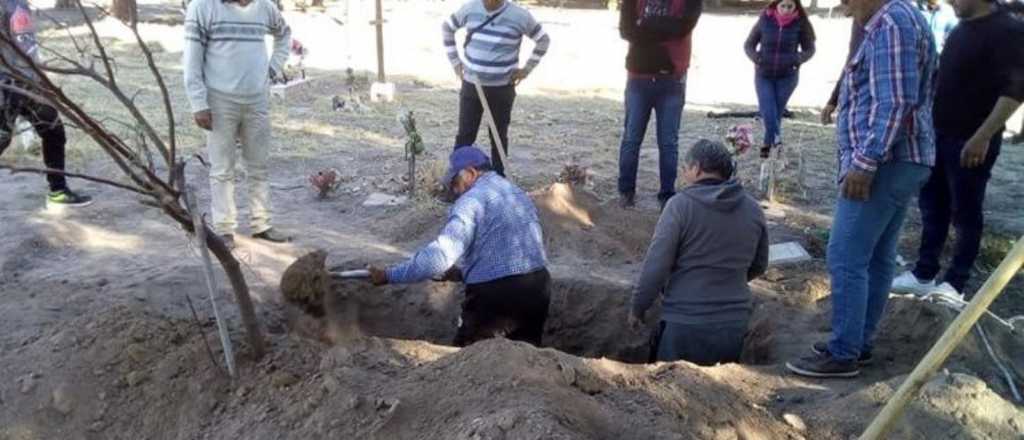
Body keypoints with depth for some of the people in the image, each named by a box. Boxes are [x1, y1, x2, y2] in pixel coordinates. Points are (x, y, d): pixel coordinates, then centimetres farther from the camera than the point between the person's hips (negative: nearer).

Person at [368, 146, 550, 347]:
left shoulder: (472, 200, -11)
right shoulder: (519, 194, 16)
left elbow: (440, 254, -19)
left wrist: (389, 276, -13)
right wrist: (462, 272, 24)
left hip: (494, 294, -8)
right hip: (538, 287, 8)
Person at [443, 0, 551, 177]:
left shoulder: (520, 16, -10)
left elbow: (543, 40, 3)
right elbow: (447, 28, 13)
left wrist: (526, 69, -1)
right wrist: (456, 62, 8)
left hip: (502, 88, -1)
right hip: (471, 85, 2)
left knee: (498, 136, 10)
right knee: (465, 135, 4)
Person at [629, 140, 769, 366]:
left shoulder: (680, 205, -11)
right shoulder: (753, 209, 4)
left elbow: (655, 265, -12)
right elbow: (758, 266, 15)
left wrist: (637, 308, 1)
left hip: (685, 323, -4)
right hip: (734, 324, 4)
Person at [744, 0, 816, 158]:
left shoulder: (800, 24, -6)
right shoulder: (765, 21, -6)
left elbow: (809, 49, 5)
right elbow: (748, 45, 4)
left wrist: (797, 60, -15)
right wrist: (757, 58, -15)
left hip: (787, 76, 0)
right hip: (764, 75, 0)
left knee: (777, 113, 6)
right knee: (768, 113, -9)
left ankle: (769, 144, 23)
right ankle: (777, 142, 5)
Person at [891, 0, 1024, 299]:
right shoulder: (961, 29, 12)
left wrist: (983, 136, -25)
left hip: (972, 141, -8)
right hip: (939, 134, 8)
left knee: (965, 212, 3)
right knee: (932, 206, 12)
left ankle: (955, 283, 13)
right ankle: (924, 274, 22)